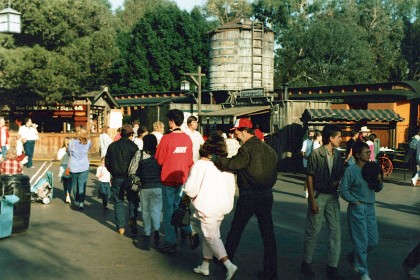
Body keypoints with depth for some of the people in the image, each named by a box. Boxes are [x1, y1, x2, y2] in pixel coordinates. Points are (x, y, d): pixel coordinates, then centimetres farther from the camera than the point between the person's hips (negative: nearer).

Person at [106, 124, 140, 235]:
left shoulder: (112, 146, 5)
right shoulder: (133, 146, -8)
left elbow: (107, 163, 10)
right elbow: (137, 164, -10)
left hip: (116, 179, 3)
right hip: (129, 178, -3)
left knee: (118, 202, 10)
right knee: (132, 201, 12)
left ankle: (120, 227, 8)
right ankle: (133, 222, -1)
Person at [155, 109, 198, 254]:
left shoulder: (166, 138, -17)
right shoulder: (187, 138, -1)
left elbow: (159, 160, -10)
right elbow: (190, 161, 6)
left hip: (168, 178, -5)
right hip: (182, 179, 5)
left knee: (168, 211, 6)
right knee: (177, 207, 20)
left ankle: (170, 244, 11)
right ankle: (190, 232, 2)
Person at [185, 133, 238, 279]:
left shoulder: (200, 164, -14)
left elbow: (191, 190, -16)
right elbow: (231, 188, 11)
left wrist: (190, 196, 6)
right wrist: (228, 205, 23)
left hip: (208, 206, -7)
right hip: (223, 206, 7)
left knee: (212, 237, 3)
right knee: (210, 235, 18)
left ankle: (229, 265, -8)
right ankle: (205, 266, 27)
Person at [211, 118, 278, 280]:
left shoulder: (247, 148, -15)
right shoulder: (268, 149, 8)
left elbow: (233, 164, -26)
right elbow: (274, 171, 13)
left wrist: (213, 158, -15)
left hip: (249, 196, -6)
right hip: (267, 195, 6)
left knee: (236, 229, 12)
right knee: (268, 233, 8)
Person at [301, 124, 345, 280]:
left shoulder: (337, 154, 4)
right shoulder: (316, 154, -11)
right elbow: (310, 177, -9)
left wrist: (337, 181, -7)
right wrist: (312, 200, -13)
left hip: (332, 196, 5)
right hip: (319, 195, -5)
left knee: (336, 231, 2)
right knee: (313, 230, 5)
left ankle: (332, 267, 11)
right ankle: (306, 263, 22)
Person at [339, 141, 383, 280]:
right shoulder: (351, 170, -10)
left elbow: (379, 188, 15)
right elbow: (343, 191, -8)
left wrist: (379, 180, -5)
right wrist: (356, 202, -13)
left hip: (370, 208, 6)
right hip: (357, 209, -6)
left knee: (373, 240, 10)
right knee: (361, 241, -1)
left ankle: (353, 257, 34)